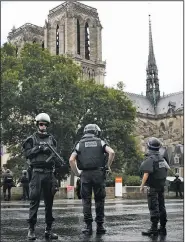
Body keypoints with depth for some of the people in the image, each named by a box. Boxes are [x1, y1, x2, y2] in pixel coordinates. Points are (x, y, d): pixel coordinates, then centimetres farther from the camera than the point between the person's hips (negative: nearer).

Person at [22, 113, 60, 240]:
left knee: (49, 201, 6)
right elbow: (27, 153, -5)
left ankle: (49, 229, 13)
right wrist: (39, 148, -13)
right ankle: (31, 229, 0)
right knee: (34, 200, -6)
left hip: (49, 173, 3)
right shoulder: (32, 139, 7)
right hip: (36, 173, -3)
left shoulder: (51, 139, 15)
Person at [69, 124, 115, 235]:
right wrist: (108, 166, 3)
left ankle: (88, 226, 7)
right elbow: (112, 152, -8)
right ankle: (100, 226, 11)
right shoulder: (100, 142, 9)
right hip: (98, 173, 0)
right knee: (99, 200, 8)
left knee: (86, 201, 7)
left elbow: (71, 160, -2)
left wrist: (77, 173, 7)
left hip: (85, 174, 0)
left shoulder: (80, 144, 10)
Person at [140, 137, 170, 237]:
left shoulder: (149, 159, -15)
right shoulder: (161, 158, 10)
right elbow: (167, 169, 14)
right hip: (161, 186, 8)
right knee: (161, 207, 12)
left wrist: (142, 185, -14)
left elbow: (146, 174, -21)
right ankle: (163, 228, 18)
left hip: (153, 187, -8)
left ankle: (154, 228, 0)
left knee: (153, 207, -3)